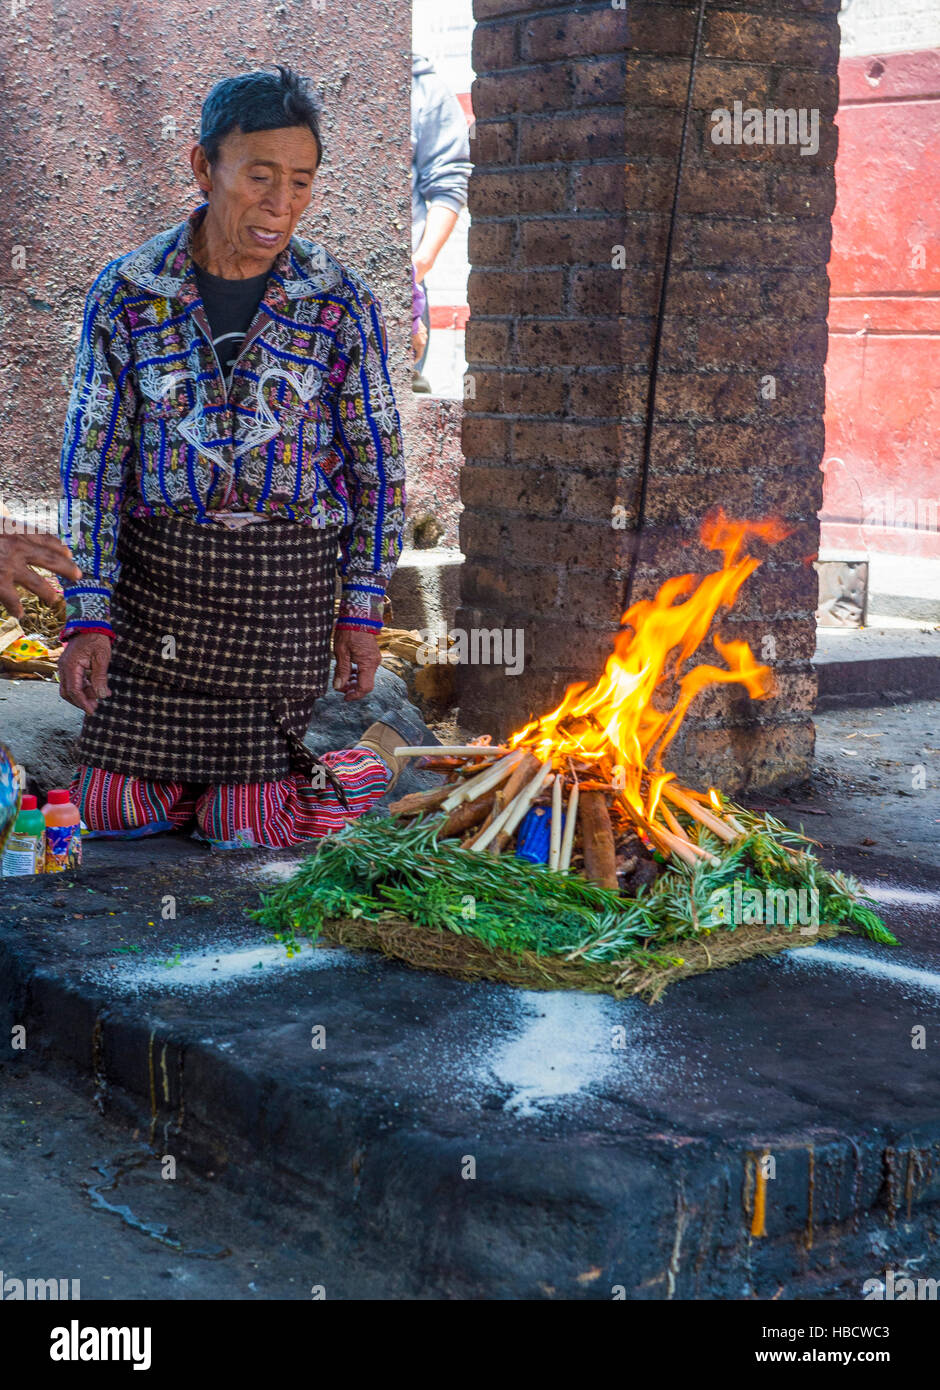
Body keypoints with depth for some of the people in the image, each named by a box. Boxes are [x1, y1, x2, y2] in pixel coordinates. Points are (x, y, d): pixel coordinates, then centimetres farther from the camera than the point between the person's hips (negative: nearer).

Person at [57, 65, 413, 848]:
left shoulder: (341, 303, -5)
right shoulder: (128, 293, -5)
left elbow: (377, 464, 3)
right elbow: (93, 458, -2)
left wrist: (363, 610, 2)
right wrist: (88, 614, -7)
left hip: (283, 578, -1)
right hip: (154, 570, 2)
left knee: (246, 832, 1)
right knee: (113, 812, 4)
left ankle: (378, 761, 30)